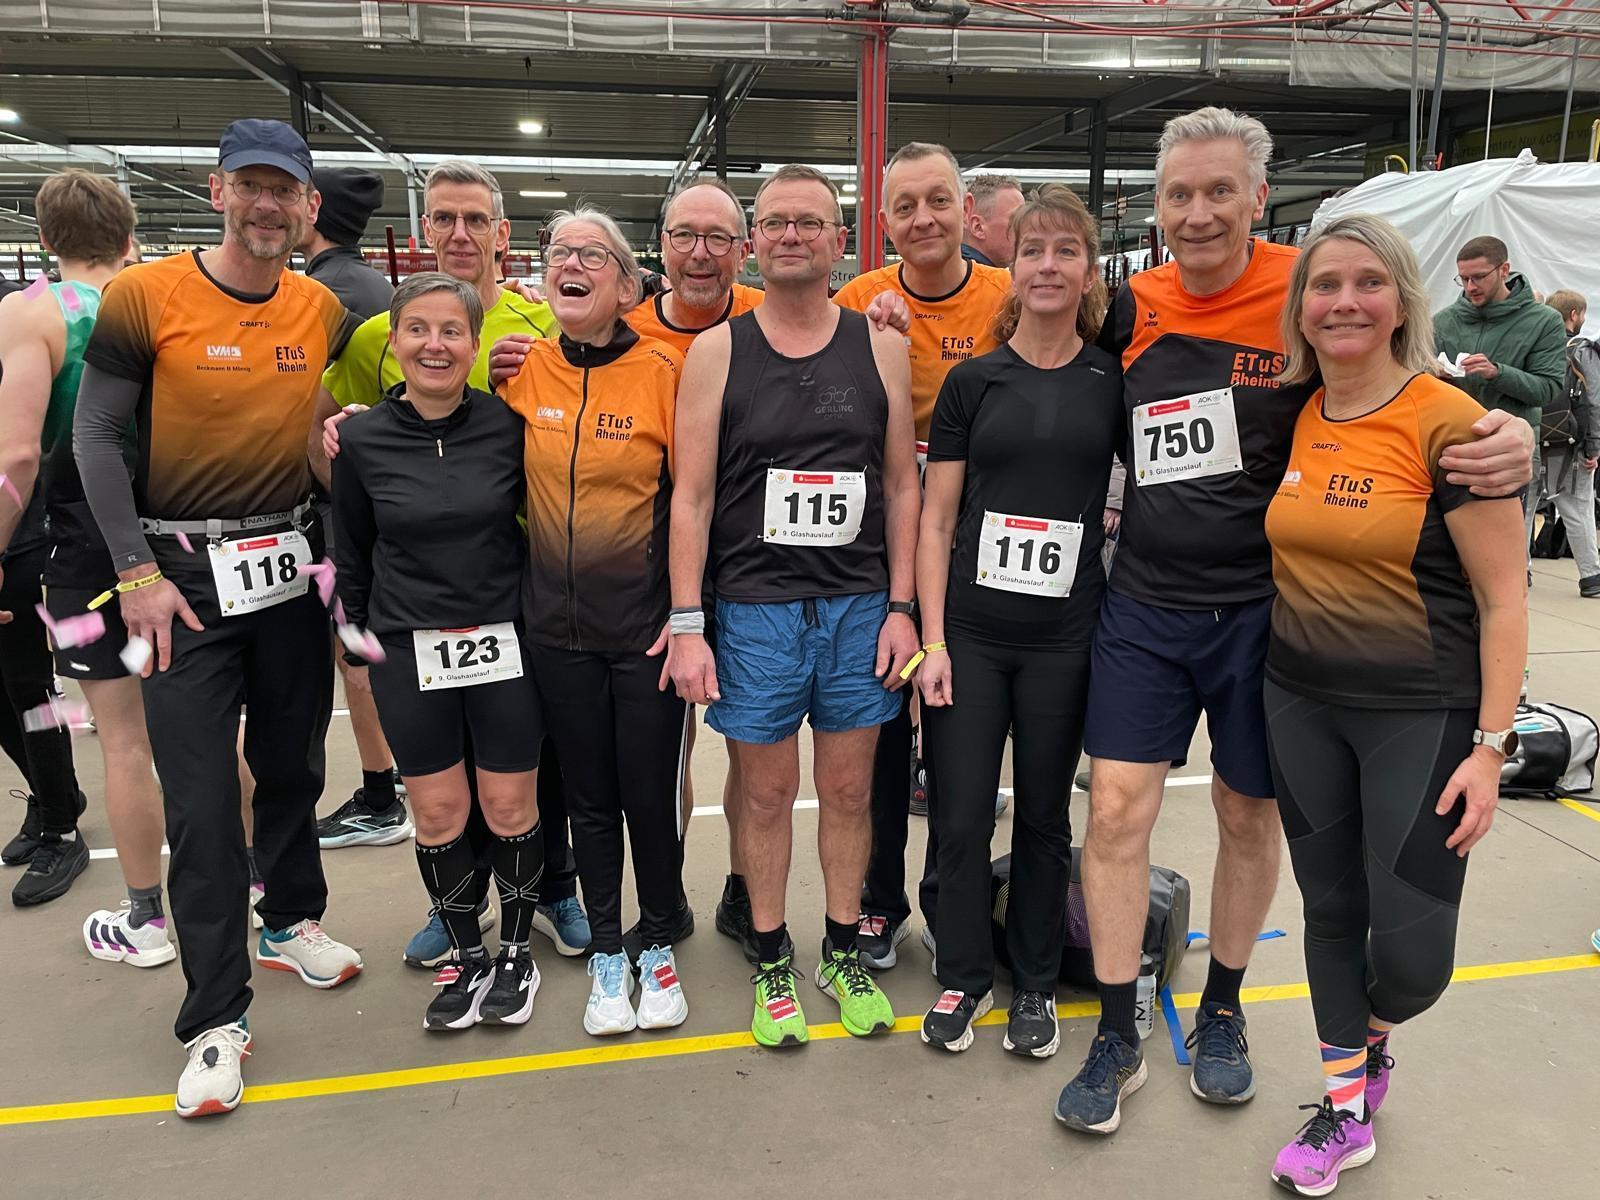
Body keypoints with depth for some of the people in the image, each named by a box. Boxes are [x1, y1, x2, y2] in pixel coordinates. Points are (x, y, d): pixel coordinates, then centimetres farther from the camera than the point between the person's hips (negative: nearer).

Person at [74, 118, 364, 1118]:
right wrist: (139, 572, -11)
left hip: (289, 567, 4)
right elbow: (95, 436, -6)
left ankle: (292, 922, 39)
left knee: (293, 766, 16)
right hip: (182, 572, -3)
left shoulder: (323, 311, 4)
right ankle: (216, 1016, 9)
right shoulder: (146, 297, -7)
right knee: (201, 800, -3)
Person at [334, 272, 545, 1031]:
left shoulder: (507, 426, -5)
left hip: (503, 644, -1)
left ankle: (515, 953, 28)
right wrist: (358, 649, 12)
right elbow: (352, 555, 9)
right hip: (408, 654, 1)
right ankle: (467, 958, 28)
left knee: (510, 806, 7)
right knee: (438, 812, 8)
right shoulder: (363, 440, -2)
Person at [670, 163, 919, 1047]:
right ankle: (773, 963, 28)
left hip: (859, 606, 1)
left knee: (848, 791, 12)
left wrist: (900, 606, 0)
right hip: (755, 609, -1)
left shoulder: (879, 346, 4)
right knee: (767, 793, 10)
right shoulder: (717, 351, 0)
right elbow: (692, 495, -2)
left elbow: (903, 485, 6)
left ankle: (843, 955, 31)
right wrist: (686, 626, -7)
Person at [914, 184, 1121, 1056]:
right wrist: (932, 640, -5)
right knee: (961, 816, 5)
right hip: (971, 631, 0)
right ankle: (962, 978, 27)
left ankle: (1035, 983, 31)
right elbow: (936, 517, 1)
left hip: (1065, 635, 0)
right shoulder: (972, 381, 3)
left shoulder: (1115, 382, 3)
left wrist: (1103, 522, -6)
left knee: (1044, 815, 12)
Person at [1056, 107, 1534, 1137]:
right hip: (1146, 607, 2)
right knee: (1117, 809, 0)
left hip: (1262, 611, -2)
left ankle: (1222, 1013, 36)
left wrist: (1510, 438, -22)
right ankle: (1119, 1040, 18)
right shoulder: (1132, 308, 0)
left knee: (1249, 816, 13)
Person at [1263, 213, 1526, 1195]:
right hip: (1300, 704, 5)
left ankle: (1372, 1039, 36)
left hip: (1424, 712, -4)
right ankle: (1347, 1109, 33)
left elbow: (1502, 596, -12)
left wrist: (1492, 745, -14)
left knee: (1411, 953, 0)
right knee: (1330, 909, 14)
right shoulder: (1290, 420, 3)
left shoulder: (1450, 423, -13)